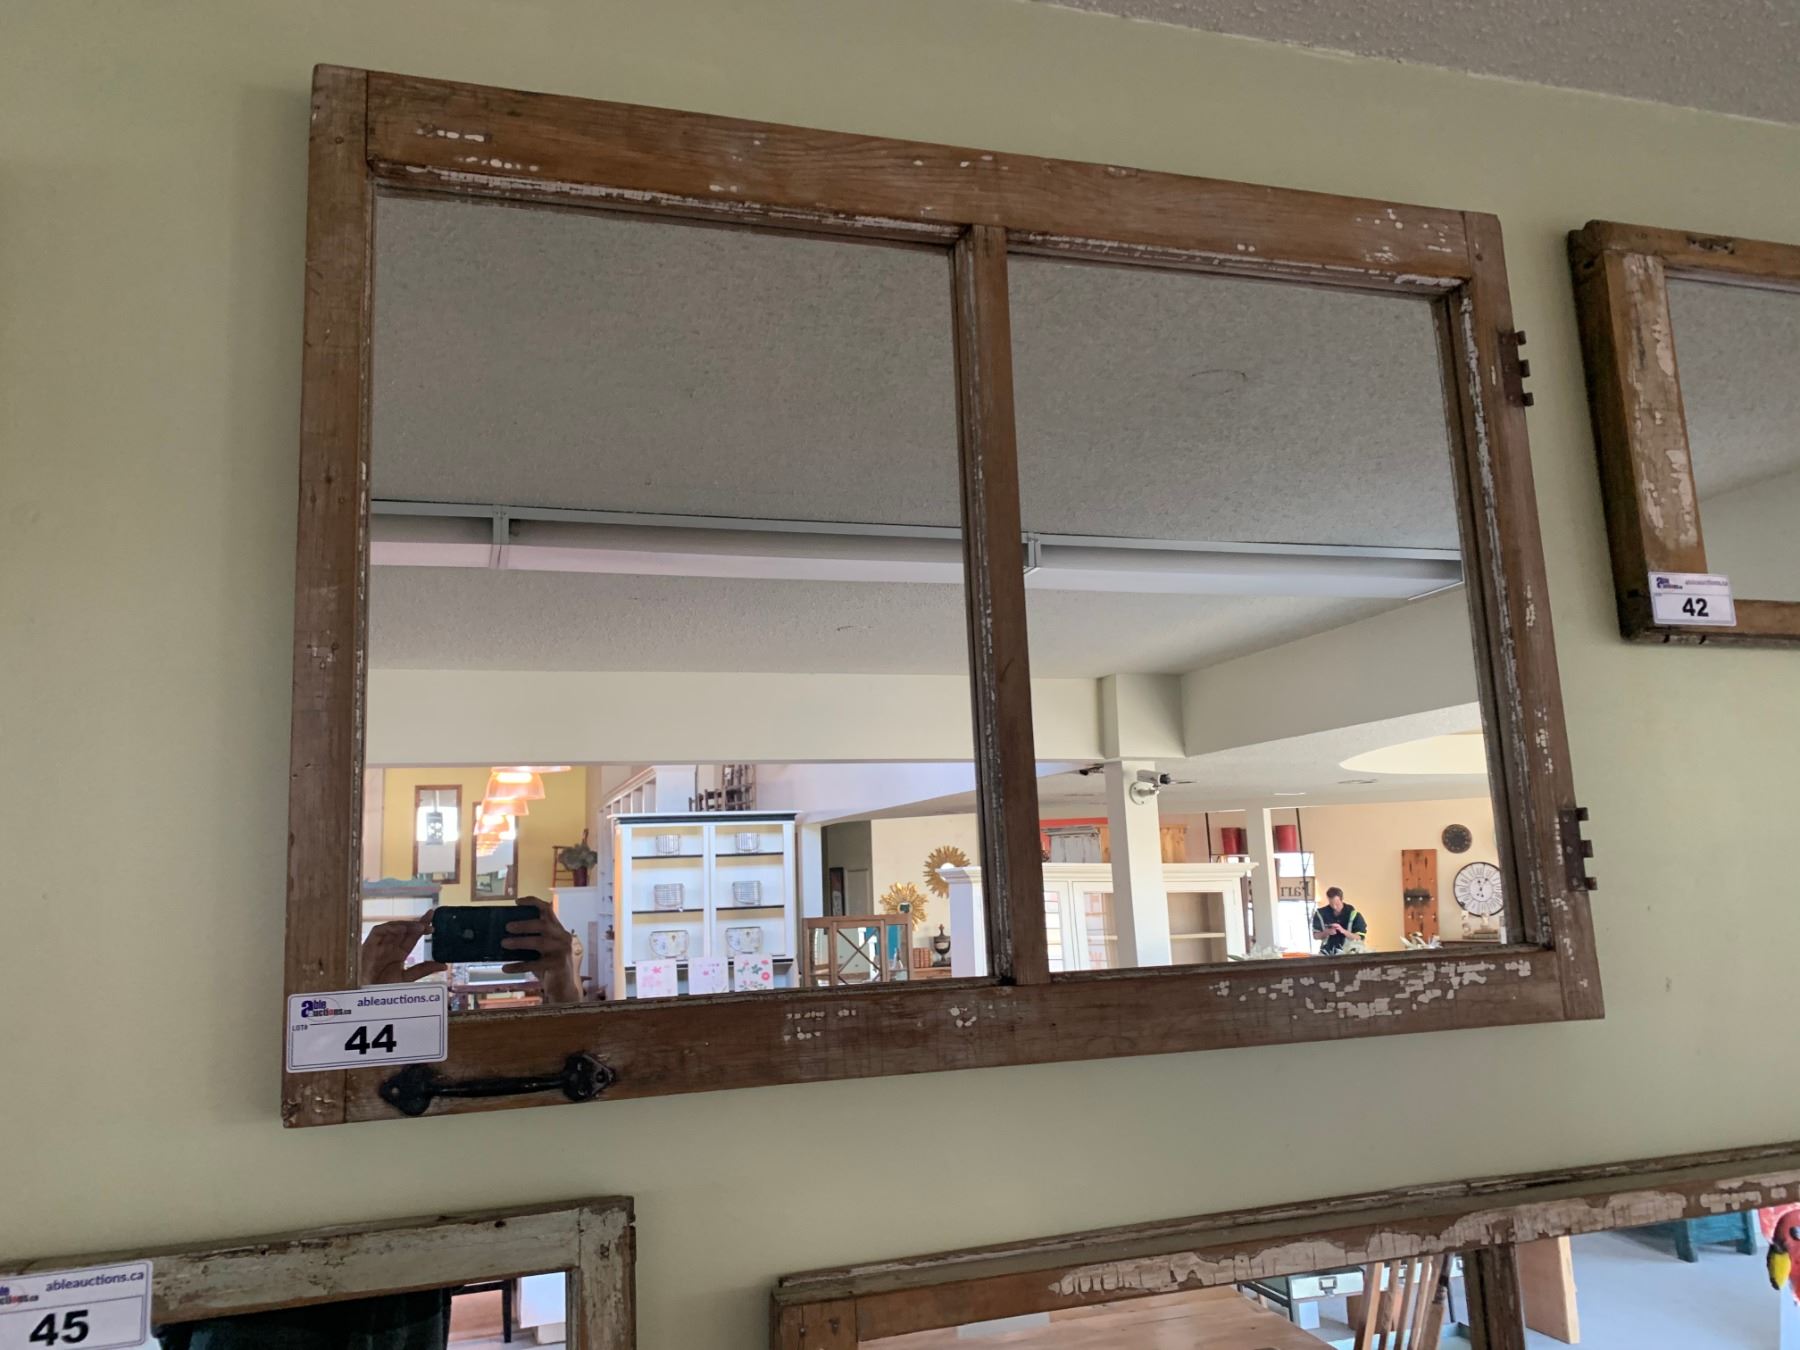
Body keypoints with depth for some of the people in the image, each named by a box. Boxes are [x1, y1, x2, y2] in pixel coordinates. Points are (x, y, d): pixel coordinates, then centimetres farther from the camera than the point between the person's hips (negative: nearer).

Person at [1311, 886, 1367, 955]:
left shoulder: (1353, 913, -7)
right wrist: (1326, 932, -16)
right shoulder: (1321, 913, -3)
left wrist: (1343, 931, -23)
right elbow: (1315, 935, 4)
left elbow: (1360, 938, -8)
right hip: (1326, 953, 1)